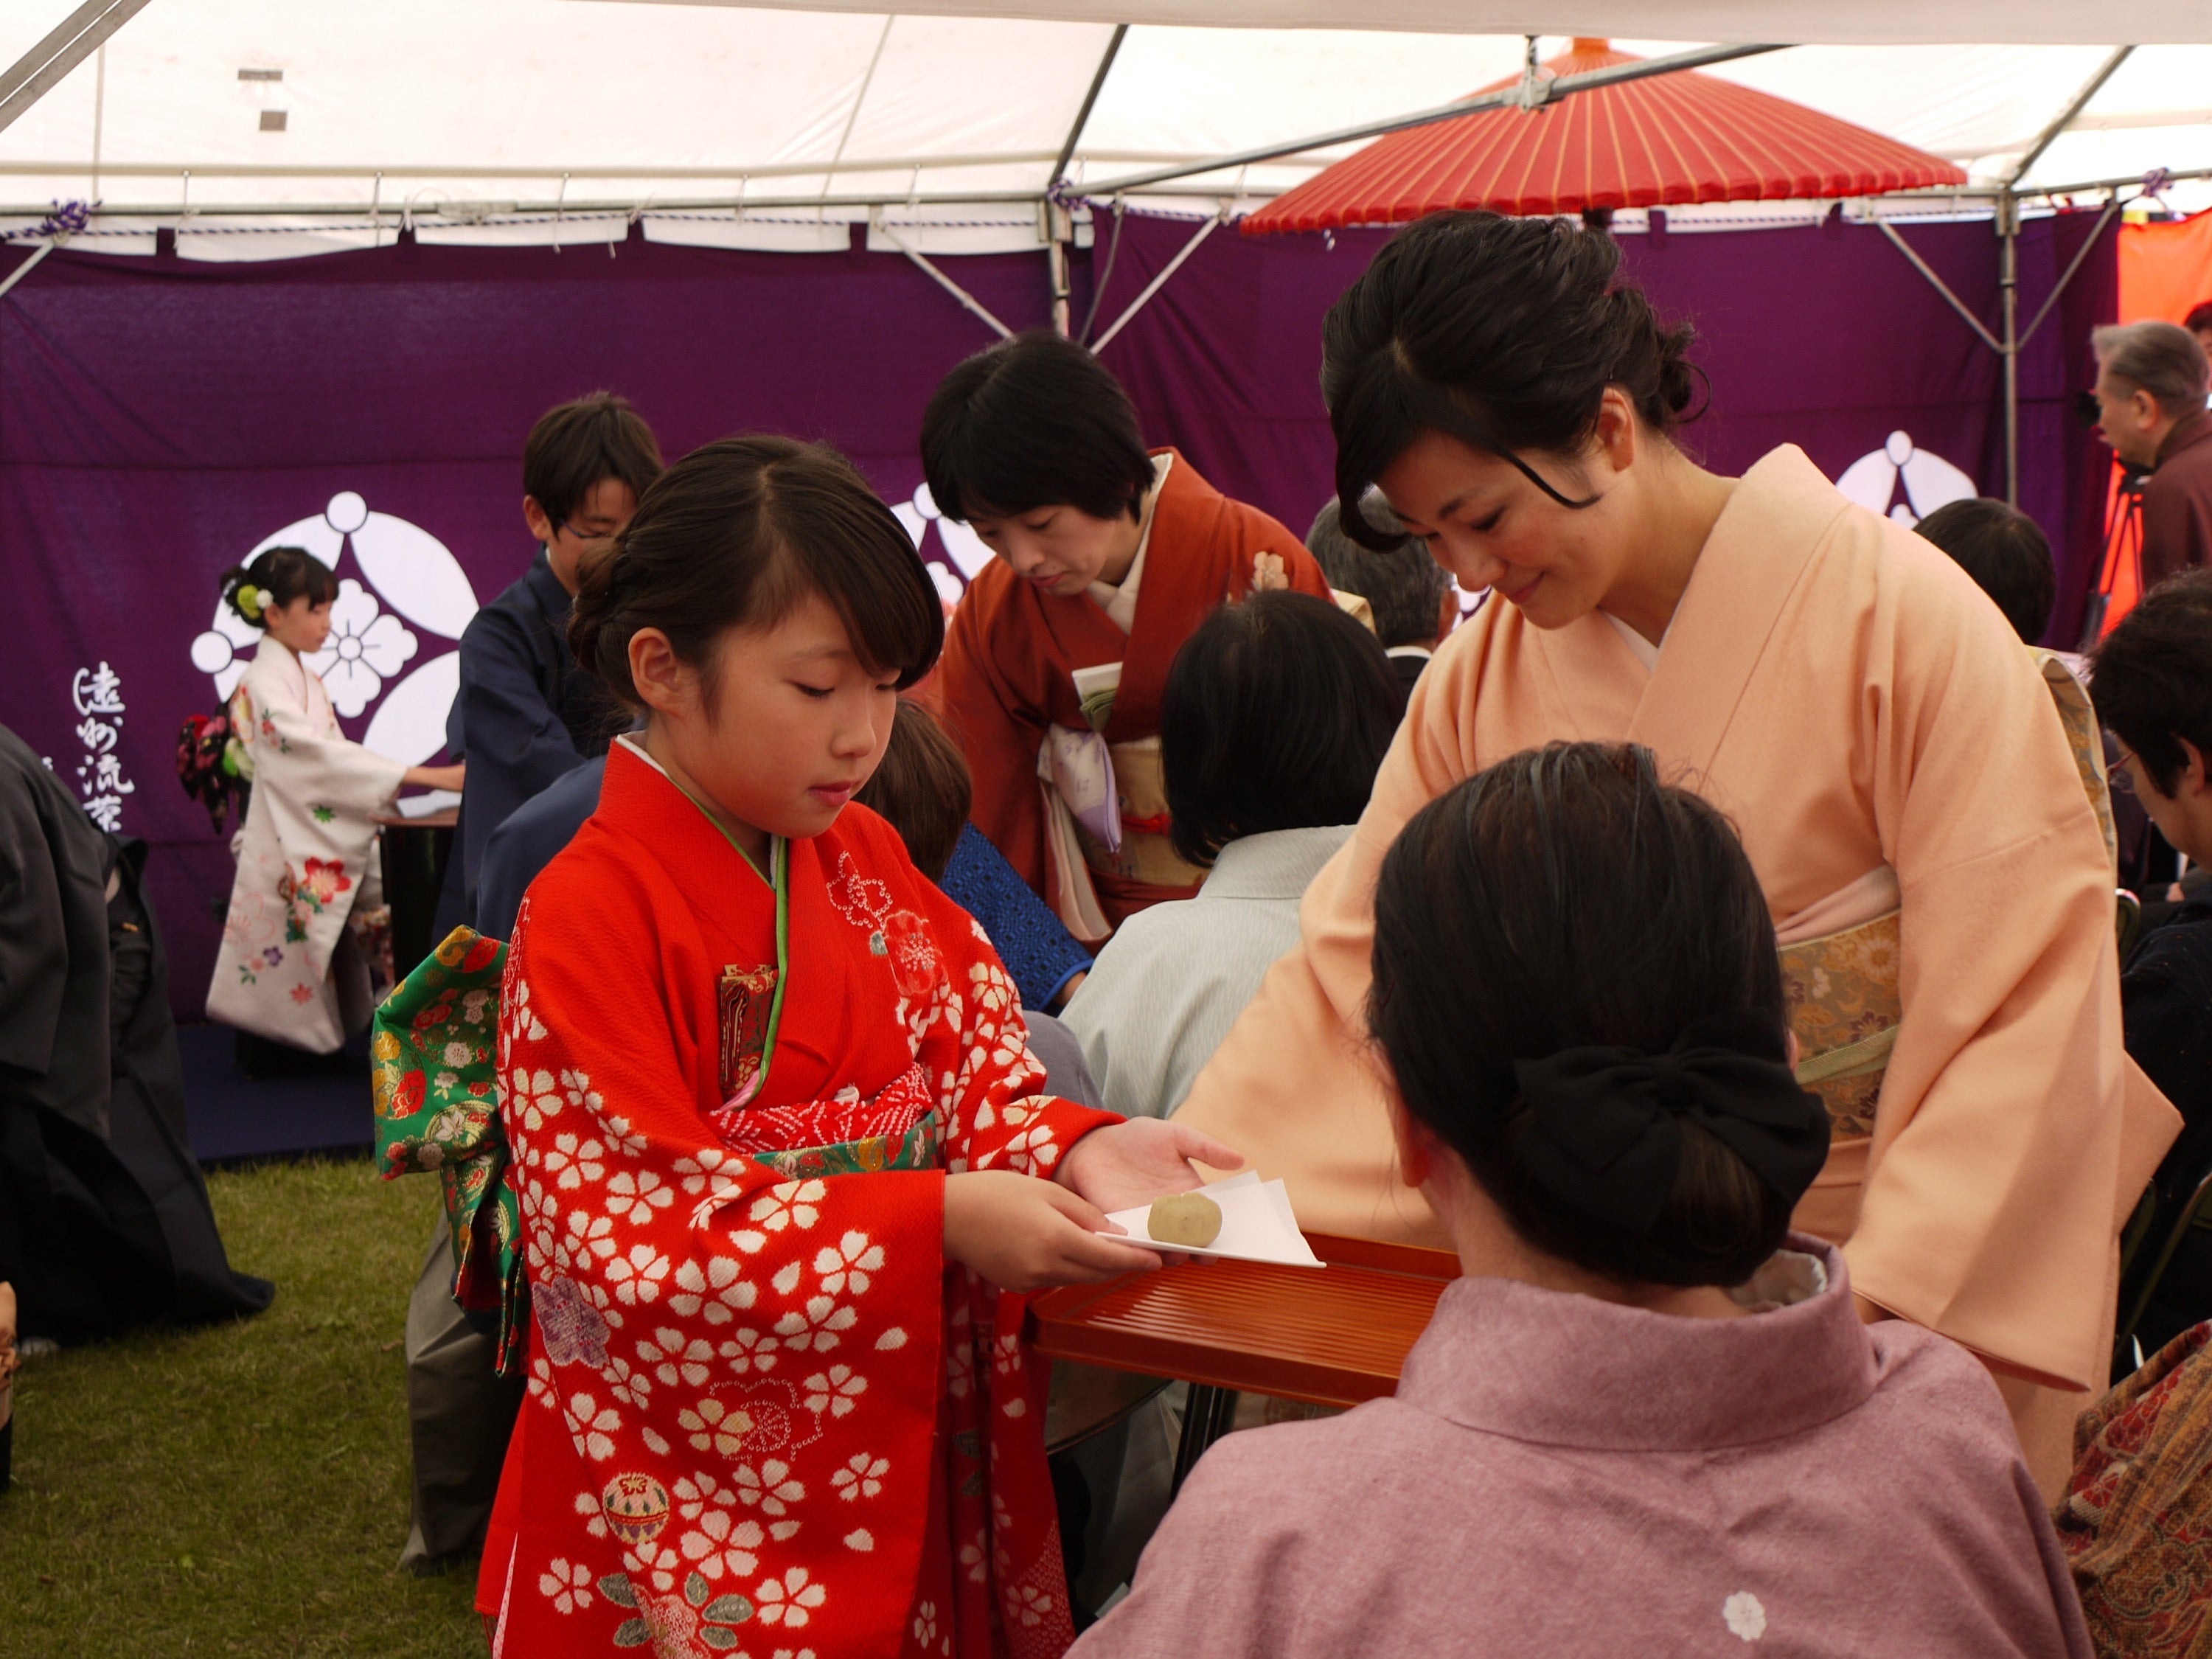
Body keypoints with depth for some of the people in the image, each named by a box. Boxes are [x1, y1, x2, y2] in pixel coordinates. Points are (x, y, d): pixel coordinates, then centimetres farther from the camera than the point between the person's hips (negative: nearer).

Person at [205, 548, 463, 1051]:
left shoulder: (309, 679, 16)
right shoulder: (264, 684, -12)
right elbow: (319, 755, -23)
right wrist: (424, 776, -29)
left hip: (334, 839, 8)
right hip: (292, 854, -8)